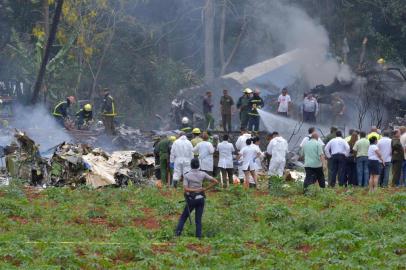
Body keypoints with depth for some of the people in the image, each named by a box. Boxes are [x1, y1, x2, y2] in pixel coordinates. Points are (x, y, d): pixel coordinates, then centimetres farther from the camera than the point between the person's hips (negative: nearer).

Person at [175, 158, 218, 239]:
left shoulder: (187, 175, -7)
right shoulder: (202, 174, -3)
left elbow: (185, 189, -17)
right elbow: (215, 182, -4)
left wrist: (196, 190, -17)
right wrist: (205, 189, -3)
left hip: (191, 199, -2)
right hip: (200, 199, 2)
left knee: (183, 217, 12)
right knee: (198, 220, 7)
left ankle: (178, 232, -1)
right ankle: (198, 237, -1)